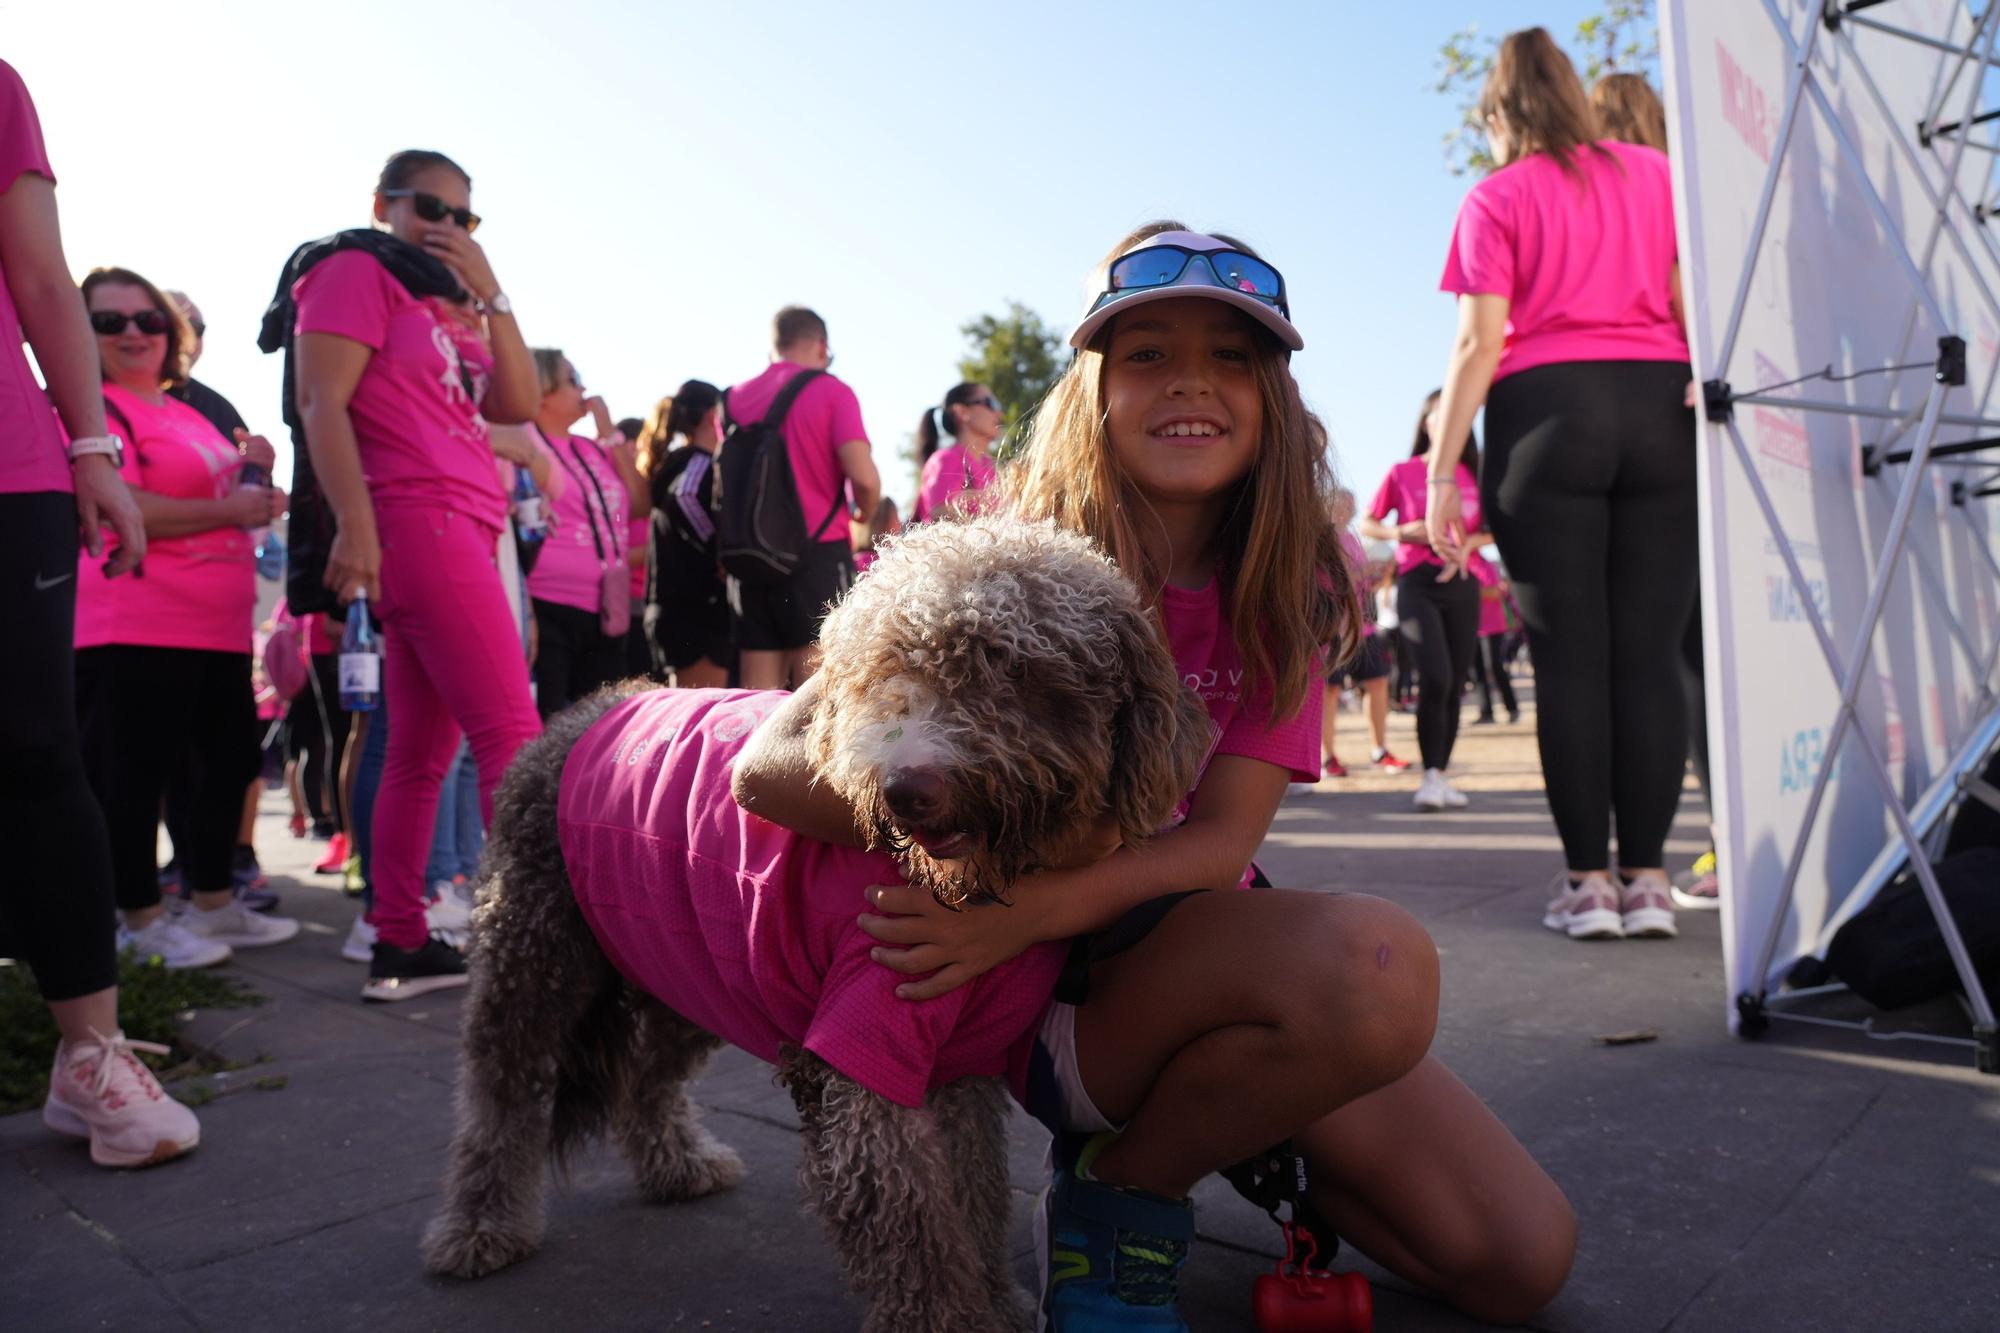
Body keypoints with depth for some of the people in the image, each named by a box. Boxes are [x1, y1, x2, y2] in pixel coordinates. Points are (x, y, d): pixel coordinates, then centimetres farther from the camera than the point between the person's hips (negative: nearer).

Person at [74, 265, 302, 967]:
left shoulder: (190, 414, 20)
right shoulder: (93, 408, -7)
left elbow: (224, 495, 29)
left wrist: (252, 471, 8)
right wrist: (229, 510, -18)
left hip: (220, 627, 9)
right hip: (137, 630, -9)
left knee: (233, 760, 13)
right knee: (135, 773, 0)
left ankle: (213, 902, 26)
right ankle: (142, 920, 11)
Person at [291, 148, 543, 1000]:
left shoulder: (445, 302, 24)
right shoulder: (356, 271, 3)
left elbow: (519, 406, 11)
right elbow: (321, 403, -9)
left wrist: (488, 294, 6)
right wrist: (354, 524, -20)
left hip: (462, 529, 8)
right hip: (418, 523, -8)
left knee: (422, 750, 7)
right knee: (512, 735, -14)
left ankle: (400, 947, 12)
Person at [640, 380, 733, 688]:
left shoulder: (671, 463, 19)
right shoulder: (699, 462, -9)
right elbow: (684, 499, -25)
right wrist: (720, 552, -15)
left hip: (672, 609, 10)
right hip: (699, 608, -10)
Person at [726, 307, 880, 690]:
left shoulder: (736, 397, 12)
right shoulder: (830, 391, -2)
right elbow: (864, 477, -12)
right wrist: (864, 513, 7)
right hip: (820, 550, -5)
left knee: (757, 696, 6)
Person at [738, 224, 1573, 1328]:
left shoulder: (1284, 590, -3)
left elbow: (1224, 838, -14)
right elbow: (771, 768, -23)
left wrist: (1038, 905, -32)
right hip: (1060, 989, -4)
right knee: (1374, 958, -33)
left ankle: (1227, 1123, 17)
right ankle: (1119, 1190, -7)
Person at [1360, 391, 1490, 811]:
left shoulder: (1474, 474, 10)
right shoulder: (1402, 473, 5)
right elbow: (1368, 524, 10)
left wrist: (1469, 541, -9)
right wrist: (1403, 532, -10)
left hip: (1463, 585, 3)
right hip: (1417, 583, -3)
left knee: (1455, 686, 4)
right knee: (1435, 679, -18)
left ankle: (1442, 775, 14)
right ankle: (1430, 775, -9)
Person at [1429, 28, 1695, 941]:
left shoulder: (1497, 197, 7)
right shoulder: (1654, 173, 16)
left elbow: (1481, 341, -1)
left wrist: (1444, 469, -1)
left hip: (1546, 415, -3)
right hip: (1662, 407, 3)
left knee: (1569, 657, -2)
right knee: (1649, 655, 1)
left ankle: (1589, 879, -2)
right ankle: (1647, 877, 1)